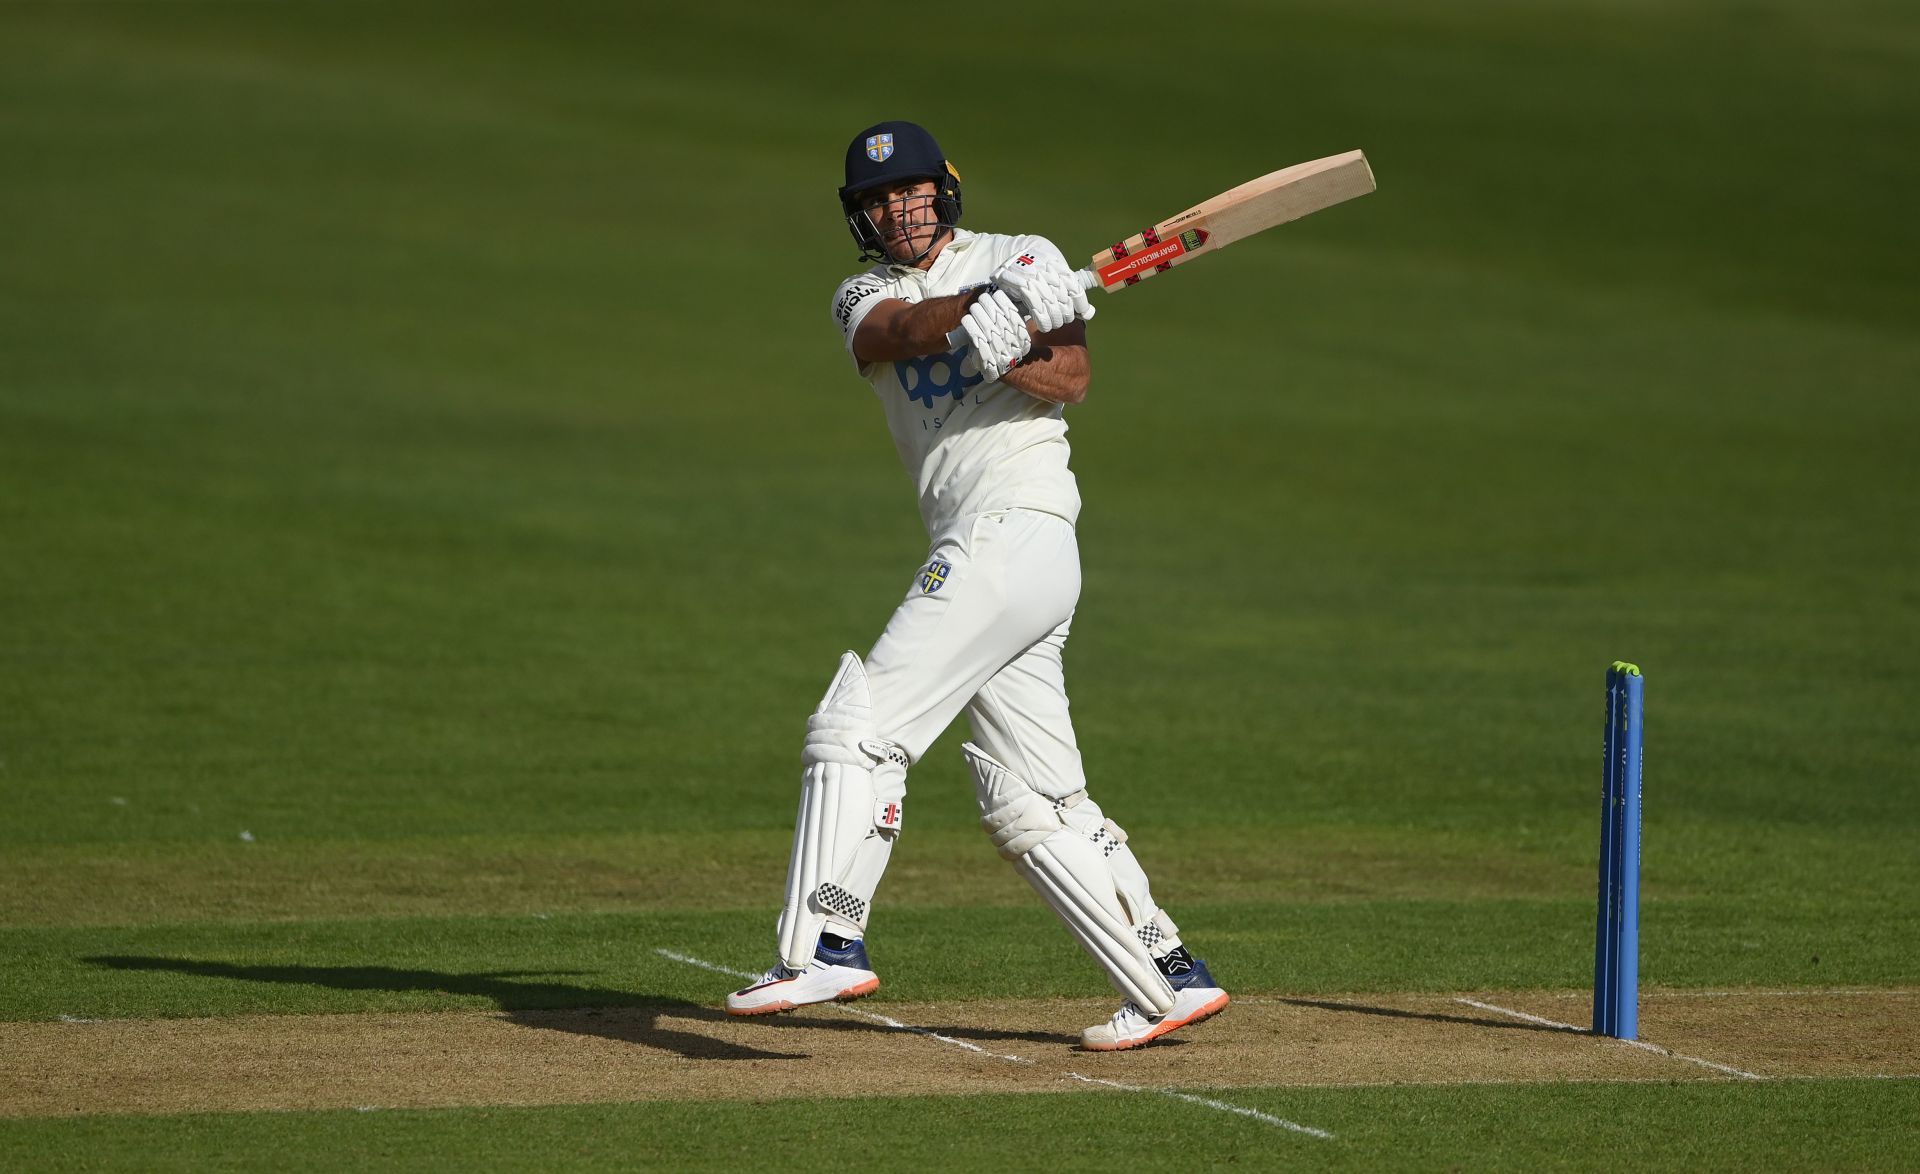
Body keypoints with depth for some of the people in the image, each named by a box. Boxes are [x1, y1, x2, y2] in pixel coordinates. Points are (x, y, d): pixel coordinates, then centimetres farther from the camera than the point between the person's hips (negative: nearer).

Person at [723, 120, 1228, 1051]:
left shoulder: (1020, 257, 7)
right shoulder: (864, 299, 19)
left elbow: (1073, 378, -7)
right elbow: (899, 331, -7)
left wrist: (1000, 349, -27)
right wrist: (988, 307, -26)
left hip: (1012, 528, -7)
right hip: (973, 552, 7)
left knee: (860, 727, -16)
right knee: (1031, 806, 5)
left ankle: (825, 945, -22)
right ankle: (1171, 982, 8)